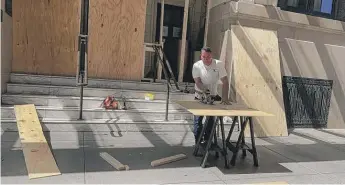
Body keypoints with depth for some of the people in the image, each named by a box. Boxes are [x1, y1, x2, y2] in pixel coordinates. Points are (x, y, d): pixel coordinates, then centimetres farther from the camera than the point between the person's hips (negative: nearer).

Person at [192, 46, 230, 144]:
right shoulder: (196, 65, -14)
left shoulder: (219, 64, -15)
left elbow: (225, 81, -17)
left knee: (211, 119, 9)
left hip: (213, 96, 1)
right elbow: (197, 82, -17)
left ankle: (208, 140, 23)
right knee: (198, 119, 0)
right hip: (200, 95, -1)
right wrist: (206, 90, -36)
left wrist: (224, 97, -27)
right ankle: (198, 141, 12)